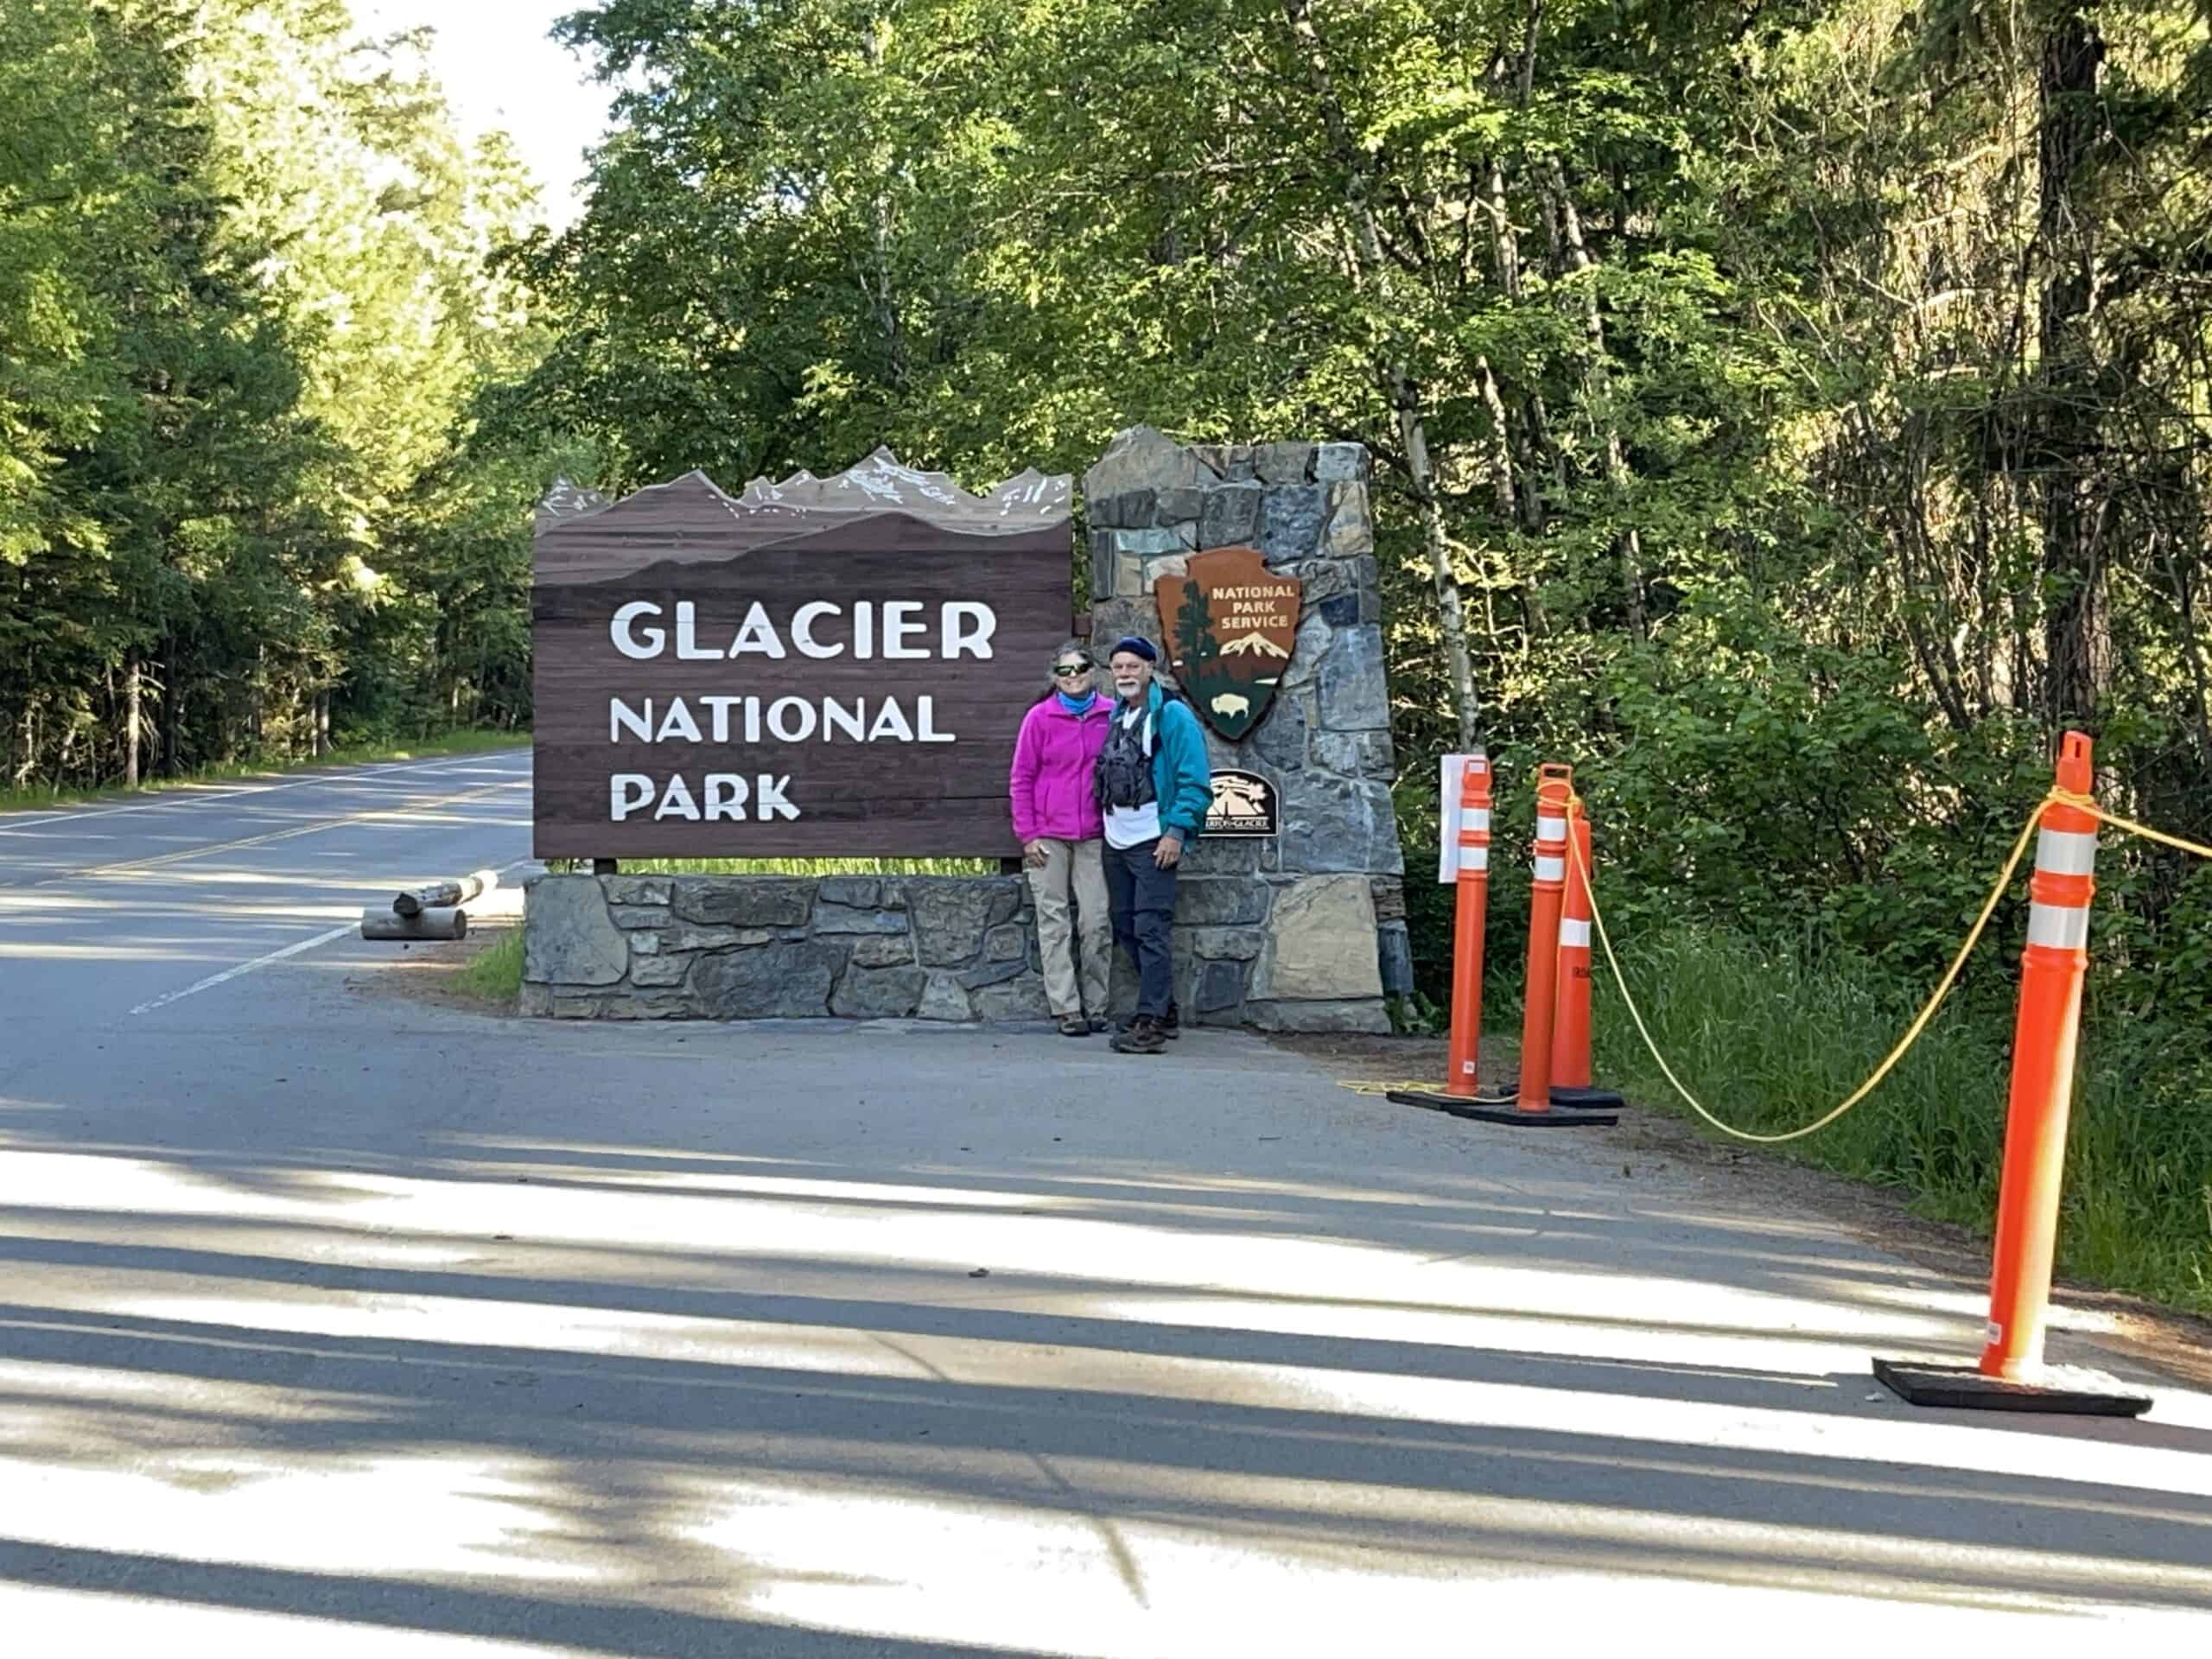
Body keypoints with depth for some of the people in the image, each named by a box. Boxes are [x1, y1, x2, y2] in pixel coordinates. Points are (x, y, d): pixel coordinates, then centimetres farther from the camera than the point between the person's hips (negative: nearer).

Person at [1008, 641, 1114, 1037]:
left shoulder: (1111, 716, 3)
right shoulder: (1040, 718, 0)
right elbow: (1021, 780, 3)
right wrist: (1027, 836, -2)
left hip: (1094, 837, 1)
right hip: (1048, 837, -1)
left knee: (1098, 922, 0)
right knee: (1054, 924, 0)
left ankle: (1095, 1005, 10)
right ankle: (1067, 1009, 3)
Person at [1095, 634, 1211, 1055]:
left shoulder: (1173, 716, -7)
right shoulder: (1112, 718, 15)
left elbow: (1195, 782, -11)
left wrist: (1177, 832, -18)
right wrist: (1103, 826, 13)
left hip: (1154, 843, -8)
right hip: (1116, 843, 8)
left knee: (1150, 930, -12)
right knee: (1126, 929, 11)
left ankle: (1151, 1022, -14)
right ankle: (1165, 1011, 22)